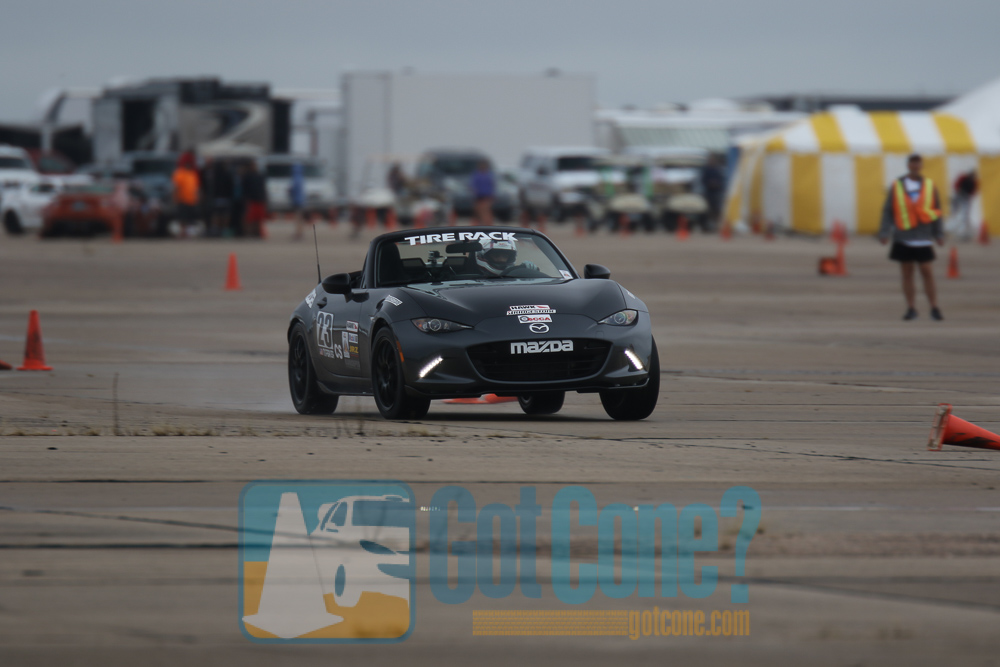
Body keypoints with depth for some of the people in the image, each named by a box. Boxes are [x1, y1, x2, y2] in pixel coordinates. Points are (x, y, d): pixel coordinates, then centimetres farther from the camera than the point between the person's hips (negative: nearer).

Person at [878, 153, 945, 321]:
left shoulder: (929, 186, 4)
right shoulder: (897, 186, 3)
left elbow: (937, 211, 6)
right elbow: (888, 211, 3)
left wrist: (939, 234, 0)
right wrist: (884, 232, -5)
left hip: (923, 239, -1)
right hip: (903, 239, 1)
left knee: (927, 272, -3)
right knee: (907, 274, 5)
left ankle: (934, 308, 1)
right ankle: (911, 309, 10)